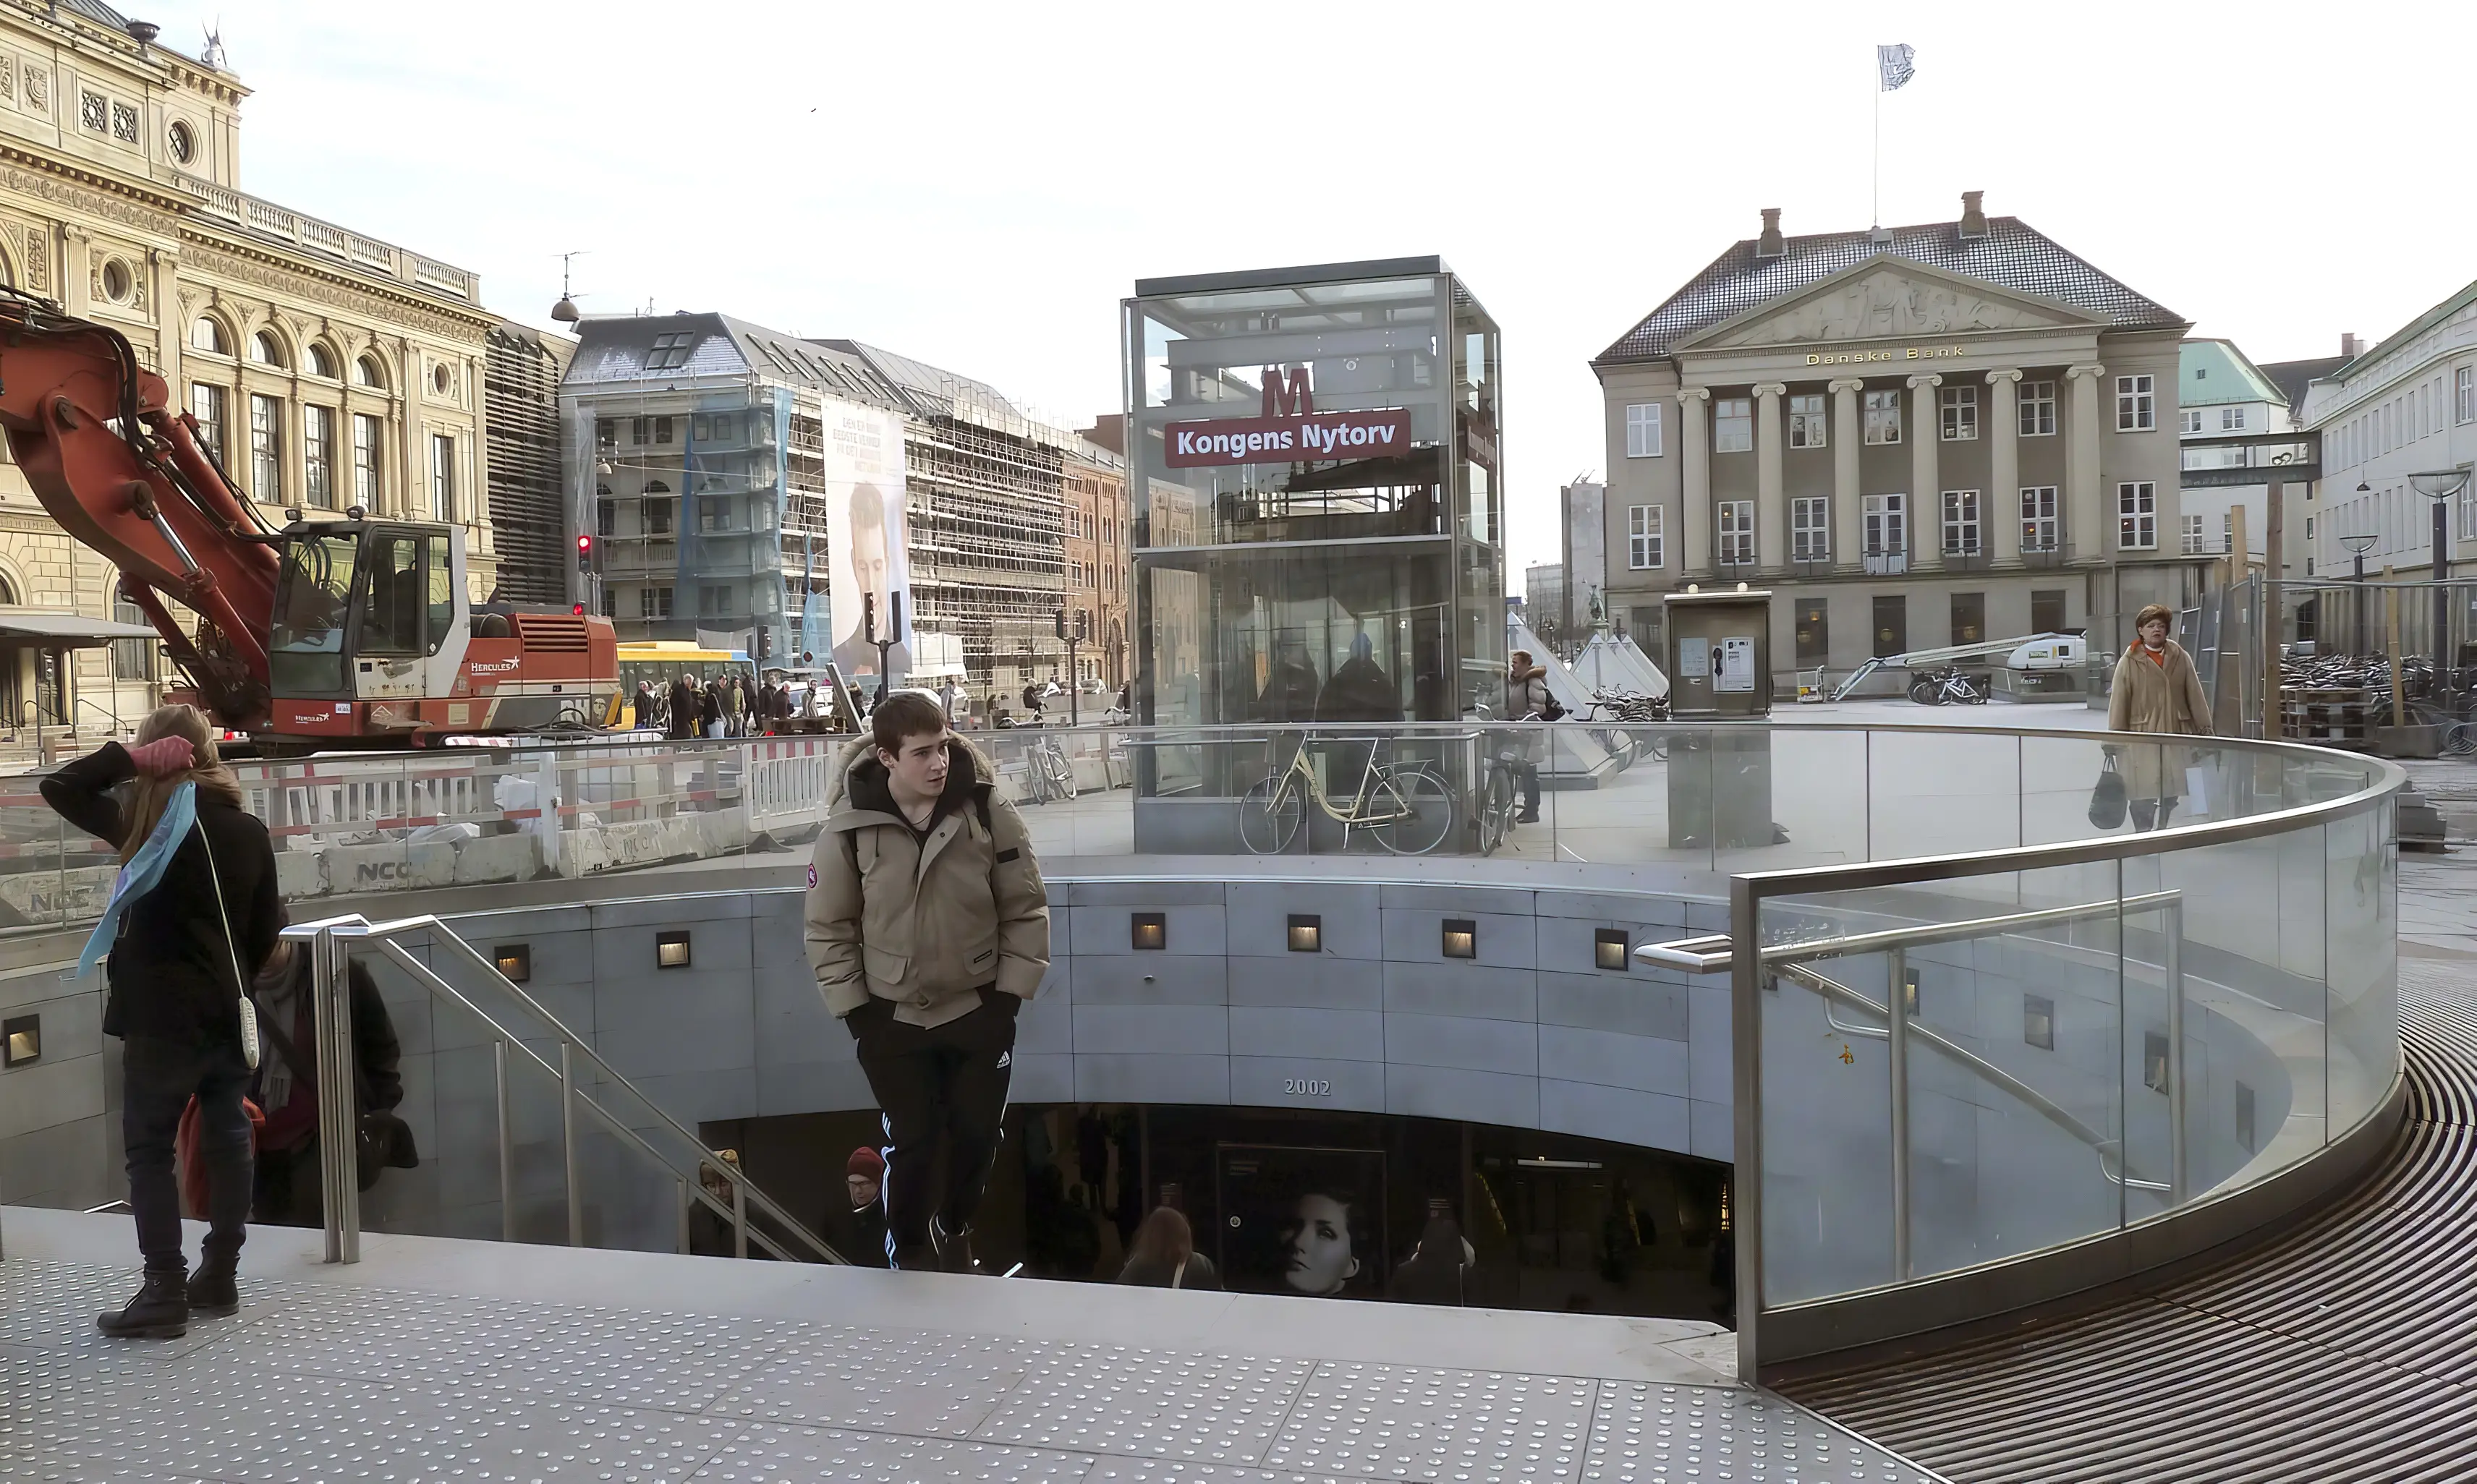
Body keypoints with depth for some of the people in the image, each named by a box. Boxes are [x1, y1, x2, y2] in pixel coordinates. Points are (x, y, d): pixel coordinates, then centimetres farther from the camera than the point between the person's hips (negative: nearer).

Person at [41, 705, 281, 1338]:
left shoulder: (151, 821, -12)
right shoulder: (249, 829, 5)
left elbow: (58, 787, -6)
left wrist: (130, 758, -8)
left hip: (163, 1014, -6)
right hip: (228, 1010, 6)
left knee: (150, 1148, 1)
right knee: (227, 1139, 11)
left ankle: (165, 1293, 0)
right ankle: (219, 1276, 20)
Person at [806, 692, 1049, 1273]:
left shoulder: (989, 812, -13)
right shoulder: (848, 828, -13)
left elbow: (1026, 909, -4)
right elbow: (829, 927, -3)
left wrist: (1010, 994, -6)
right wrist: (854, 1009, -6)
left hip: (979, 1011, 1)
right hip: (893, 1019, -1)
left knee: (977, 1134, 11)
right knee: (911, 1144, 2)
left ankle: (954, 1230, 40)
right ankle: (909, 1252, 29)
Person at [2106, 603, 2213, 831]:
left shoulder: (2181, 658, 4)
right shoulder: (2129, 662, -4)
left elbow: (2195, 696, 7)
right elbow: (2118, 703, -5)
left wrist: (2204, 729, 5)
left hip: (2176, 735, 3)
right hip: (2142, 739, -3)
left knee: (2171, 795, 12)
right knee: (2142, 797, -3)